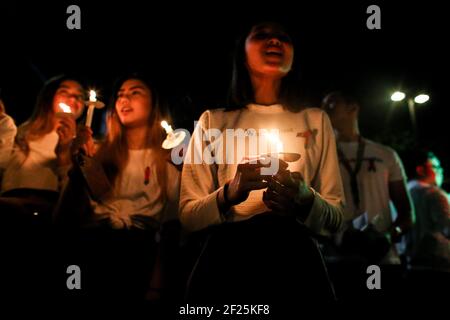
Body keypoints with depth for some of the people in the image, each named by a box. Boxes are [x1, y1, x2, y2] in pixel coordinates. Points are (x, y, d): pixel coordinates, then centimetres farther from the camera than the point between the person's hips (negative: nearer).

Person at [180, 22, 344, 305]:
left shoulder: (315, 120, 9)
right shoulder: (214, 121, 6)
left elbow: (336, 218, 6)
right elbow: (188, 216, 2)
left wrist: (306, 202, -15)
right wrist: (229, 194, -18)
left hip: (294, 263, 1)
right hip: (226, 262, -1)